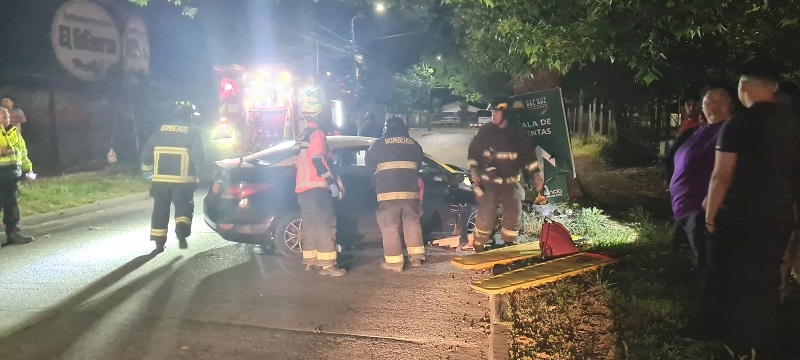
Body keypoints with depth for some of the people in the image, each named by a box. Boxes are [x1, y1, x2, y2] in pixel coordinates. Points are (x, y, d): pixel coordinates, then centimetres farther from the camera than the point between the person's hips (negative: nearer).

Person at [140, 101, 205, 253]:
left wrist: (148, 169, 23)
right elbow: (198, 157, -11)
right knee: (184, 208, 10)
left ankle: (159, 245, 14)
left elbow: (146, 153, 7)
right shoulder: (194, 132, -4)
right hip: (183, 180, -3)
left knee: (160, 211, 12)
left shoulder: (160, 130, 7)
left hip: (160, 179, 3)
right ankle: (182, 232, -15)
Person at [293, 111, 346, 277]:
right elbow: (318, 160, -19)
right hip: (316, 187, -9)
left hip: (302, 187, 9)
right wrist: (332, 182, -17)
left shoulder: (301, 137, 21)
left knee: (310, 224, 13)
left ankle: (310, 260, 17)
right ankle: (328, 265, -13)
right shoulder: (317, 133, -8)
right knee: (325, 225, -10)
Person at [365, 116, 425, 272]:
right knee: (412, 223, 15)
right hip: (410, 191, 4)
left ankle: (394, 262, 0)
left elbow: (369, 163, 11)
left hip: (388, 192, -3)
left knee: (390, 227, 0)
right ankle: (416, 257, 16)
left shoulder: (379, 143, 2)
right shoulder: (414, 144, 12)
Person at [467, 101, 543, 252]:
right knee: (486, 214, -10)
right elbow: (473, 150, 4)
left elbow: (529, 154, 4)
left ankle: (508, 244, 25)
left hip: (510, 181, 3)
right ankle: (478, 246, 4)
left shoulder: (518, 134, 0)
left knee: (514, 214, 5)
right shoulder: (485, 131, -3)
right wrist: (473, 171, -5)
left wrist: (536, 174, -4)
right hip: (488, 181, -2)